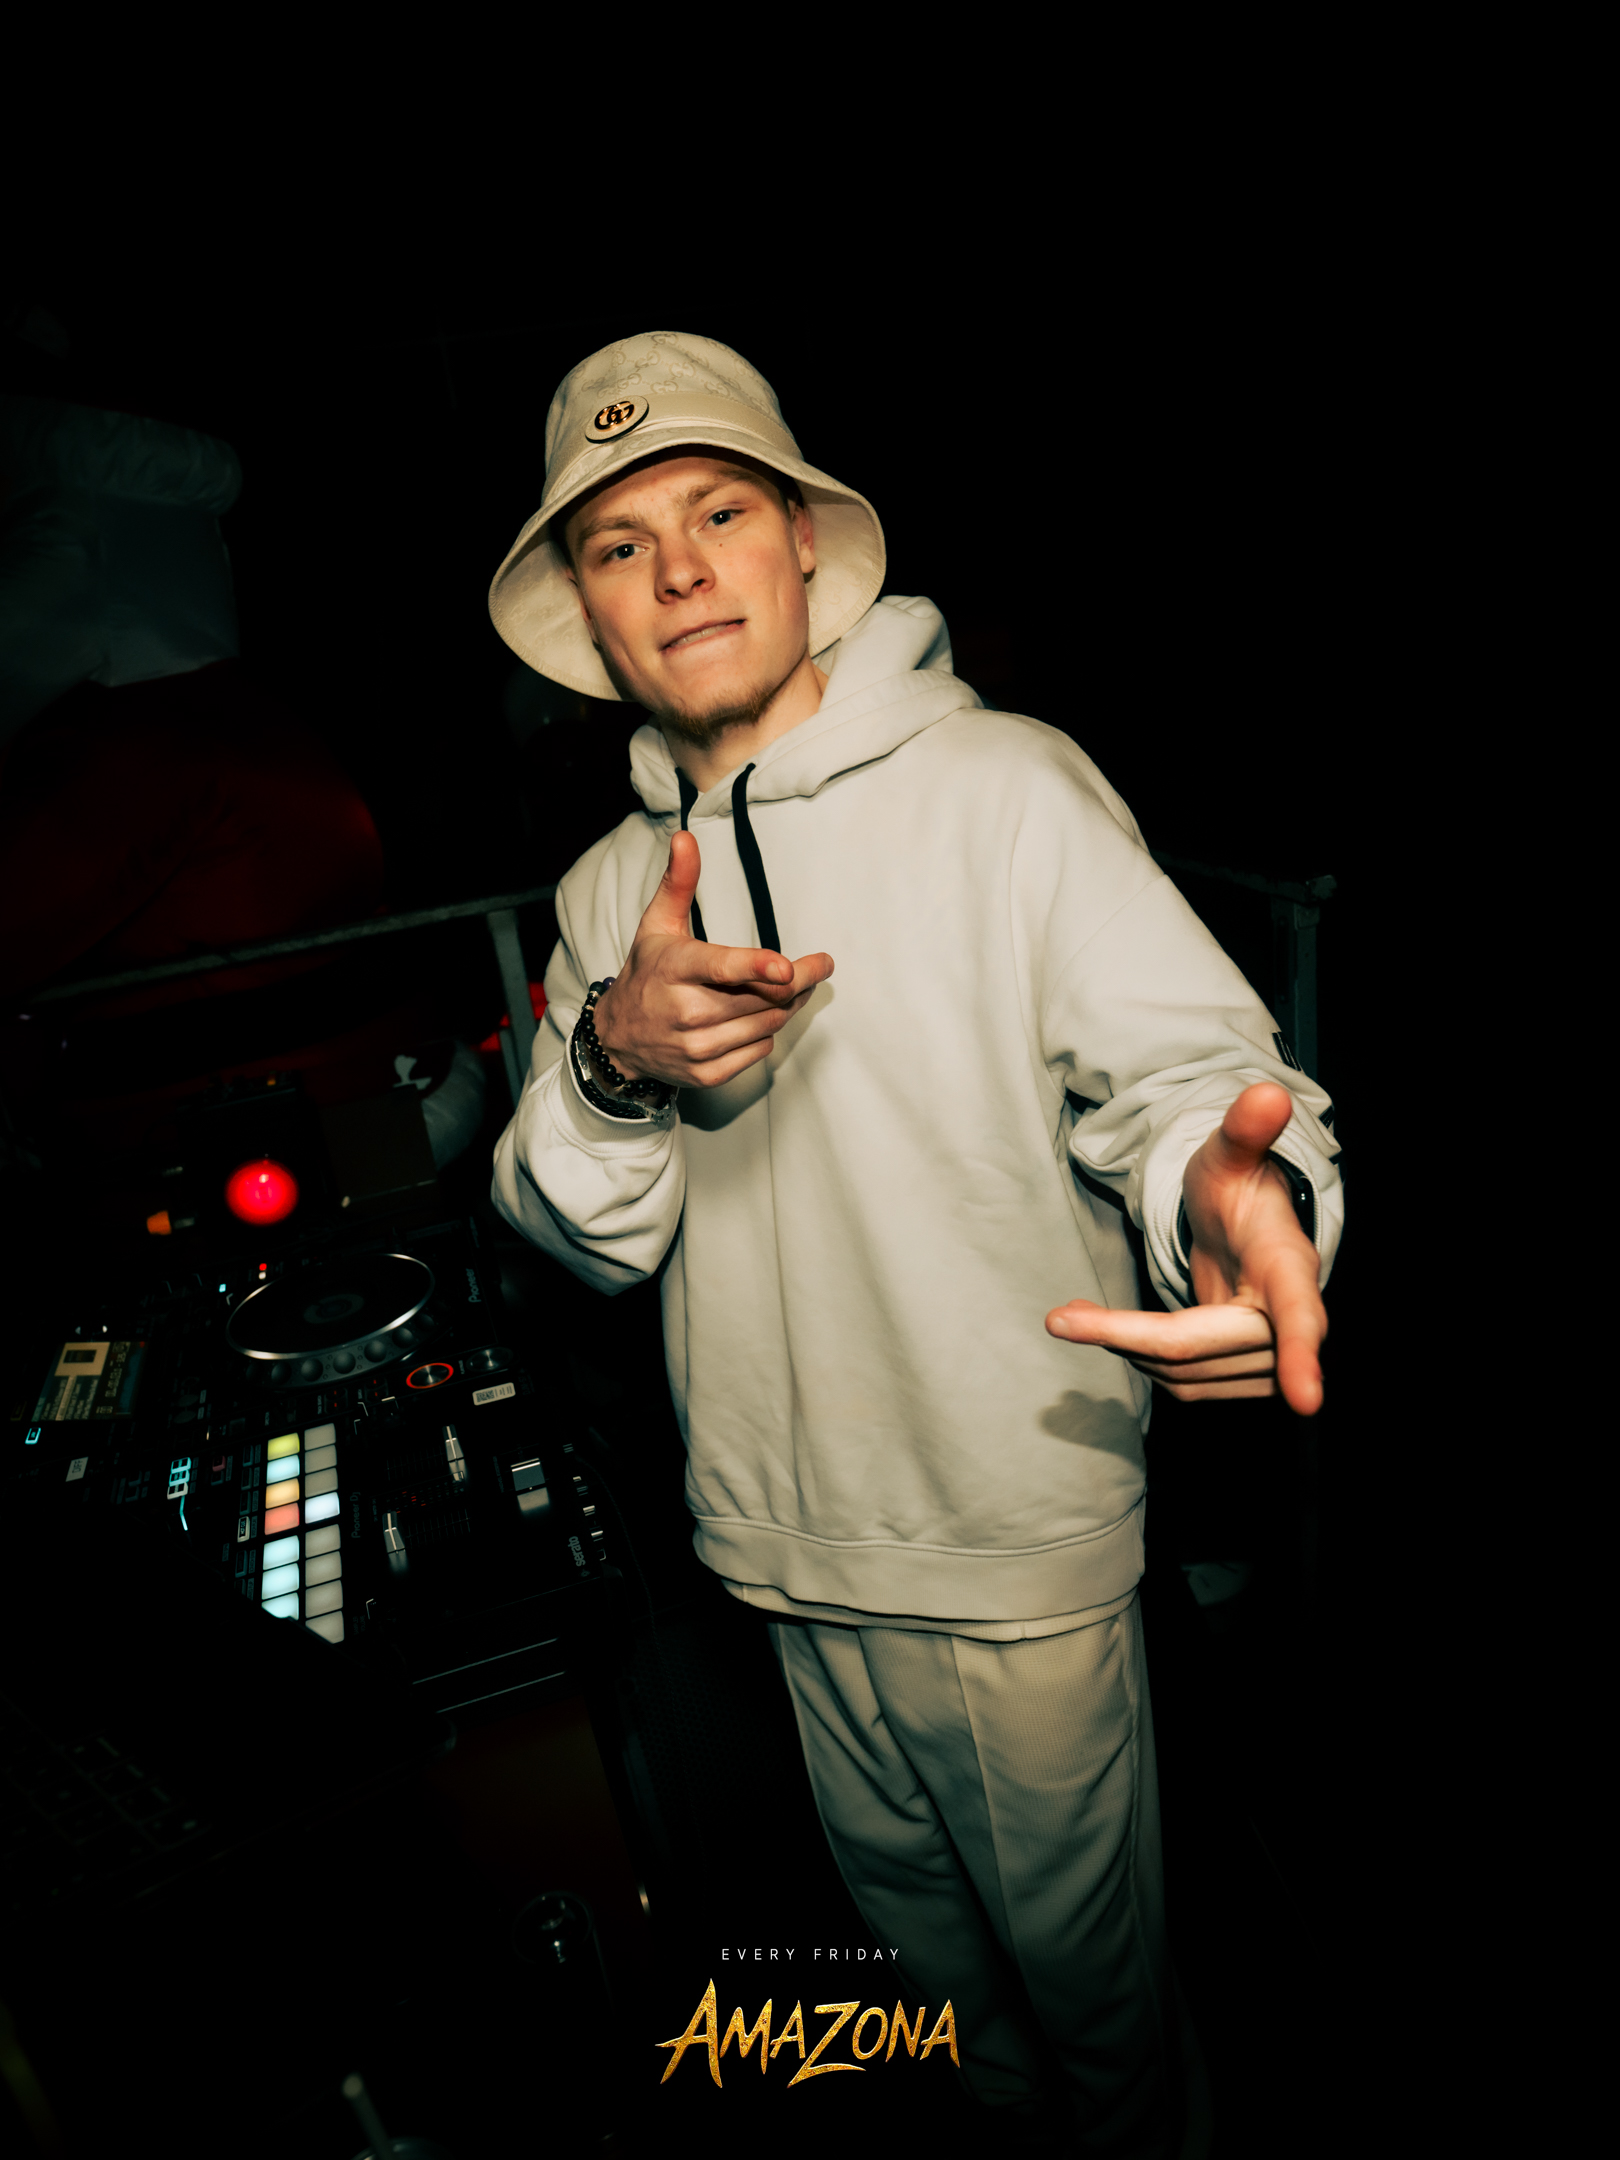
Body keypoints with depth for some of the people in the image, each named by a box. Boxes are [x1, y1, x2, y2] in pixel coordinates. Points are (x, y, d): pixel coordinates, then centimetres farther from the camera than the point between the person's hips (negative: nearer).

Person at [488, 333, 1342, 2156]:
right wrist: (614, 1066, -23)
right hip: (784, 1542, 5)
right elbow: (584, 1237, -2)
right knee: (912, 1918, 29)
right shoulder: (610, 888, 1)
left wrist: (1232, 1191, -43)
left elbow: (1189, 1061, -19)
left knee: (1080, 1946, 20)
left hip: (1019, 1538, -4)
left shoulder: (1006, 786, -13)